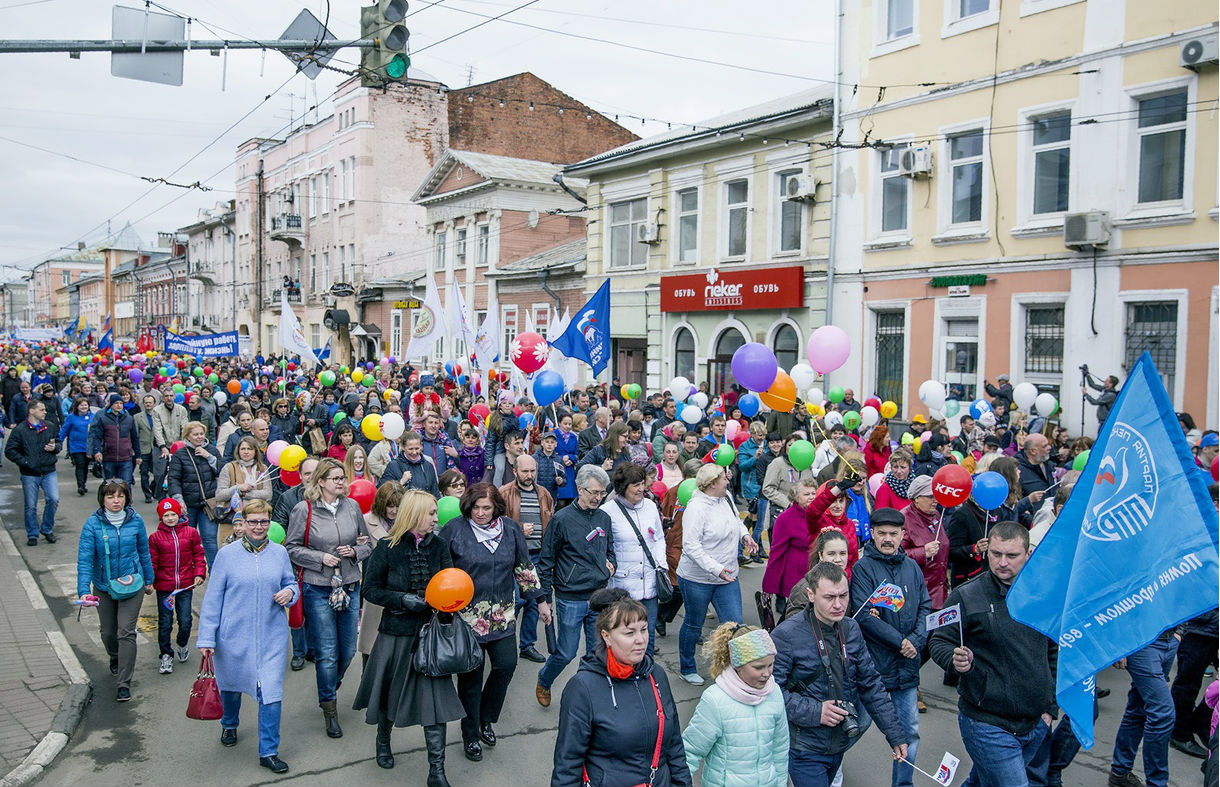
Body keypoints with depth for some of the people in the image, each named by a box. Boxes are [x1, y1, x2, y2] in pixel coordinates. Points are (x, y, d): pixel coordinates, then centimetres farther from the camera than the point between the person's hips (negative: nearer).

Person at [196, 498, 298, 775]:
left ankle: (268, 752, 8)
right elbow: (213, 598, -3)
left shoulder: (279, 553, 1)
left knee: (271, 692, -6)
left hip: (272, 637, 0)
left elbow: (290, 583, 14)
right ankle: (229, 725, 52)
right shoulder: (227, 554, -6)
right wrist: (206, 638, -5)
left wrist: (289, 592, -10)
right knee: (231, 685, 21)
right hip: (234, 635, 0)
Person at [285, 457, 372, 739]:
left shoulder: (352, 506, 4)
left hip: (350, 586, 4)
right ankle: (329, 709, 17)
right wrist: (321, 558, -14)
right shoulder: (304, 509, -6)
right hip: (318, 589, -4)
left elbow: (367, 543, 13)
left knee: (348, 650, 10)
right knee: (326, 653, -1)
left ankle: (330, 686, 40)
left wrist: (354, 551, -7)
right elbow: (292, 548, -3)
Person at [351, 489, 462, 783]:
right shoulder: (388, 547, -8)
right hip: (396, 631, -2)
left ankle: (437, 771, 6)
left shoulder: (439, 546, 1)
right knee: (389, 690, 16)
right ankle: (383, 740, 46)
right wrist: (401, 600, -18)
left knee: (435, 697, -2)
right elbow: (371, 589, -4)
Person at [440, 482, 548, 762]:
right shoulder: (455, 530, -7)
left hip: (502, 615, 3)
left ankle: (486, 719, 24)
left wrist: (540, 600, 12)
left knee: (506, 665, -3)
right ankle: (471, 735, 22)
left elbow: (524, 567, 11)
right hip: (467, 615, -3)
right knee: (471, 675, 4)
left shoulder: (511, 529, 3)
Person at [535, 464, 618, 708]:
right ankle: (543, 682, 33)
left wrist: (612, 564, 1)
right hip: (570, 599, -5)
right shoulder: (562, 519, -9)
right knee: (566, 653, 5)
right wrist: (544, 598, -5)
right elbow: (546, 561, -4)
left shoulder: (604, 518, 7)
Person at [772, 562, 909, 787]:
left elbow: (871, 685, 8)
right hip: (805, 749, -6)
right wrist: (814, 712, -25)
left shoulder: (851, 629, 2)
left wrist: (895, 734, 7)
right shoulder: (786, 635, -18)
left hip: (839, 745, 6)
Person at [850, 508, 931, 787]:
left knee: (910, 732, 12)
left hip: (906, 665, 5)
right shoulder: (863, 568, -9)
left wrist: (915, 641, -9)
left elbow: (925, 607, 6)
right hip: (872, 662, -5)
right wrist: (899, 641, -16)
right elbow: (864, 615, -16)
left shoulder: (911, 567, 7)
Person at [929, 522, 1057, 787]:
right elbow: (938, 643, -7)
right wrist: (955, 660, -29)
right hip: (988, 724, -5)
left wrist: (1050, 707, 12)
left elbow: (1054, 653, 15)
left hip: (1035, 724, 5)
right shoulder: (965, 596, -12)